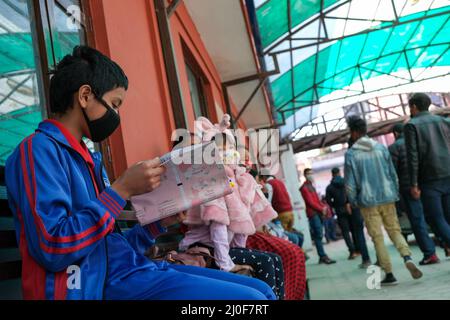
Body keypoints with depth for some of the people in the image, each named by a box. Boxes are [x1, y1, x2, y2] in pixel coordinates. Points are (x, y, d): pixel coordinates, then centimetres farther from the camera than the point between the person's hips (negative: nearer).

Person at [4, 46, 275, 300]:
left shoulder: (88, 159, 19)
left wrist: (159, 223, 7)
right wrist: (122, 190, -17)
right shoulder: (40, 150, -7)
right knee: (251, 298, -18)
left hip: (126, 268, 9)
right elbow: (53, 248, -21)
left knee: (260, 290, 5)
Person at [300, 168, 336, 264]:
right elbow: (310, 202, -14)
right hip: (313, 213, -9)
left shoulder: (311, 186, 22)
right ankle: (323, 256, -10)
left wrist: (323, 206, 3)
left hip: (318, 212, 9)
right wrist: (321, 209, -13)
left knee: (318, 235, 8)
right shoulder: (304, 187, -7)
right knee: (318, 235, -10)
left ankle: (322, 257, 11)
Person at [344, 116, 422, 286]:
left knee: (377, 238, 4)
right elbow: (393, 174, 7)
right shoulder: (381, 148, 5)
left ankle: (389, 274, 6)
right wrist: (395, 194, 16)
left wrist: (353, 201, 7)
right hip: (388, 197, 3)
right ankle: (407, 257, -13)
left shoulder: (351, 154, -6)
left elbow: (350, 183, -5)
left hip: (368, 201, -3)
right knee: (395, 230, 12)